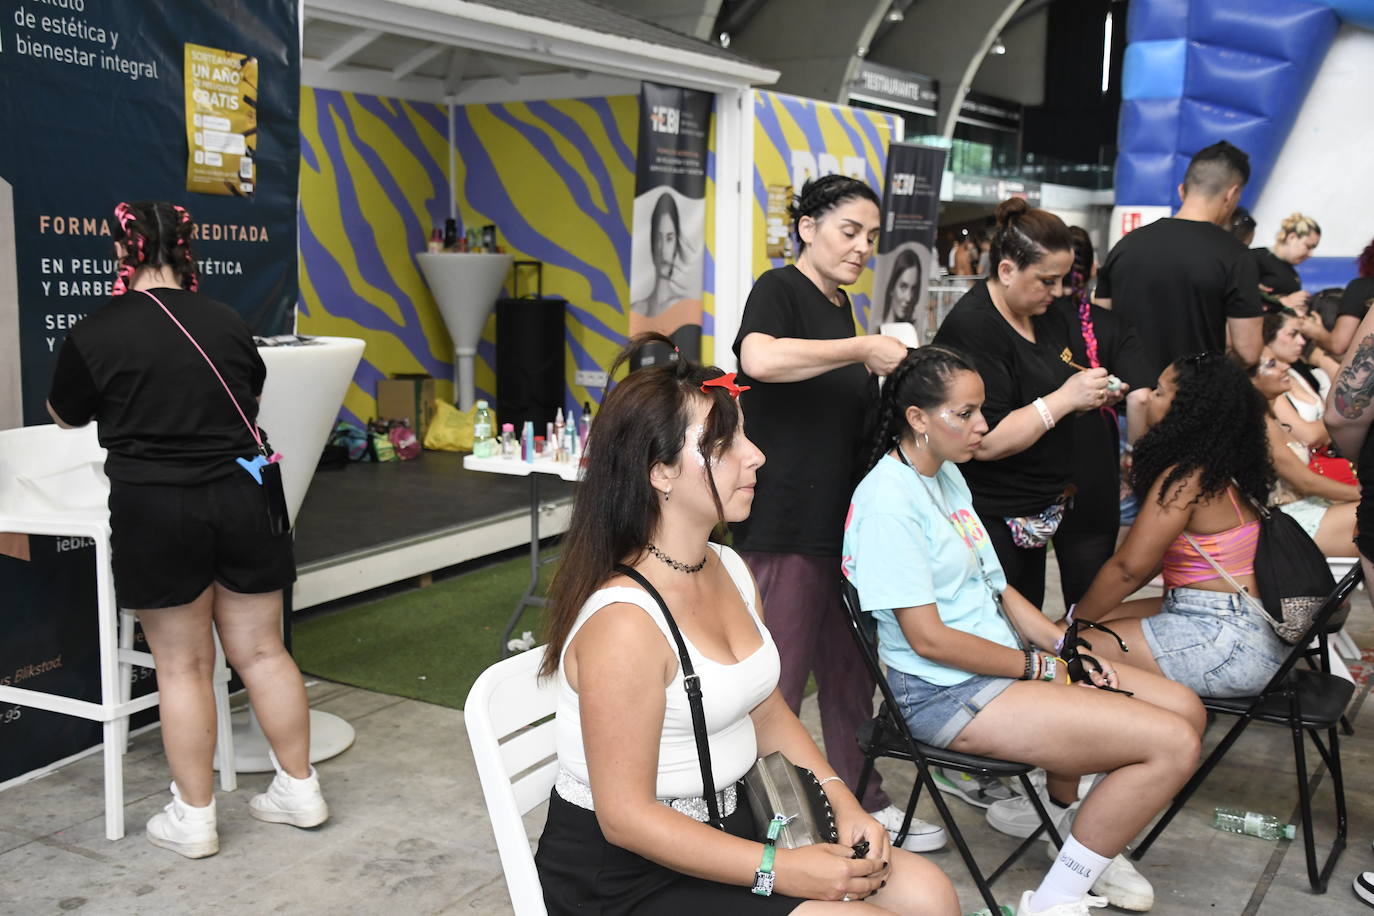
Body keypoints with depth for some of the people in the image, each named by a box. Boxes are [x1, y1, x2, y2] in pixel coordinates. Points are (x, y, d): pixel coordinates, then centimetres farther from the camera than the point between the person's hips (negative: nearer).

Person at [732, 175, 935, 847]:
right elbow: (760, 358, -32)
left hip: (842, 519, 9)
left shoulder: (838, 305, 18)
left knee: (849, 672, 17)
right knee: (777, 684, -1)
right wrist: (866, 349, -25)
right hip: (785, 524, -9)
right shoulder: (780, 290, -9)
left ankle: (865, 806, 30)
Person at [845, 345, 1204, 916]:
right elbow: (928, 638, -20)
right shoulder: (889, 500, -20)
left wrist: (1062, 645, 2)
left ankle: (1087, 840, 22)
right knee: (1172, 745, -15)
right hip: (948, 695, -10)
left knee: (1185, 709, 7)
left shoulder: (947, 474, 11)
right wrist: (1038, 668, -12)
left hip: (1002, 664, 10)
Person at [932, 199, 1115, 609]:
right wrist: (1065, 398, -22)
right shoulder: (972, 328, -19)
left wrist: (1092, 395, 3)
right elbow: (986, 443, -24)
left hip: (1039, 512, 9)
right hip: (993, 520, -9)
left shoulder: (1043, 313, 8)